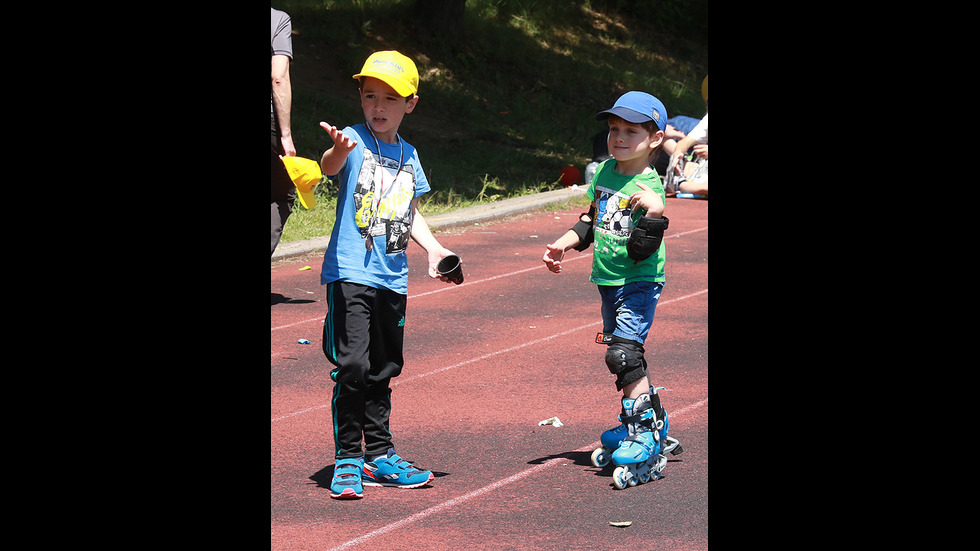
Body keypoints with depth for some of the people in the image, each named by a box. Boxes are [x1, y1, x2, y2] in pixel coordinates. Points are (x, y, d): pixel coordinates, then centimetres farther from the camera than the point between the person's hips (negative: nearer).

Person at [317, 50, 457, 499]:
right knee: (352, 366, -12)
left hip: (392, 278, 6)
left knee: (383, 369, 14)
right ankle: (347, 459, -4)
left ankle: (380, 455, 24)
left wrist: (433, 248, 10)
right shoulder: (355, 143, -6)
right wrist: (338, 151, -52)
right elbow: (330, 167, -30)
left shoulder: (408, 156, 13)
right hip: (350, 272, -6)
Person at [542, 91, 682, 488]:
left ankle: (646, 438, -15)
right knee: (620, 354, 16)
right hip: (608, 279, 8)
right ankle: (650, 420, 33)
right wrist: (563, 245, 11)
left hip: (639, 281, -8)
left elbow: (641, 251, -24)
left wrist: (655, 214, -38)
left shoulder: (649, 186, -18)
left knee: (624, 353, -18)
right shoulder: (604, 172, 4)